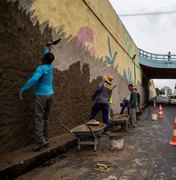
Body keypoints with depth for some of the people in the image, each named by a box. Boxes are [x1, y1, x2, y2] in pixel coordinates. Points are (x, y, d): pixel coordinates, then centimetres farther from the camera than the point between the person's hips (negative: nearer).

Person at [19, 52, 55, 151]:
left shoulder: (41, 68, -12)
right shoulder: (51, 67, 8)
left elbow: (33, 79, -27)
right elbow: (48, 59, 30)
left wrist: (22, 90, -24)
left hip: (41, 95, -7)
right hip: (50, 95, 7)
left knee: (38, 118, -6)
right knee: (45, 118, 12)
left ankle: (41, 141, -13)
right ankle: (46, 139, 12)